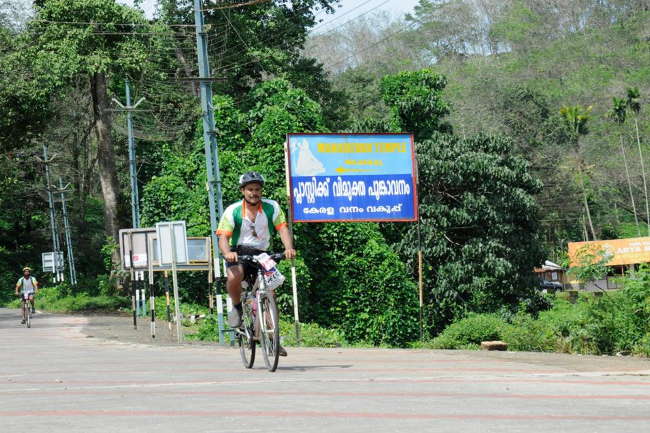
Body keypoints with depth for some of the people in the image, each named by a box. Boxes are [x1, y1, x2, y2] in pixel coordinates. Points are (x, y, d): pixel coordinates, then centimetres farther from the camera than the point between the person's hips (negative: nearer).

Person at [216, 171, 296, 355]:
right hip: (238, 253, -2)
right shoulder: (233, 211, -11)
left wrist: (289, 248, -36)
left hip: (262, 254, 2)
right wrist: (227, 253, -41)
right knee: (234, 277, -34)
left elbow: (283, 229, -15)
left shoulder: (271, 207, -6)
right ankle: (237, 307, -4)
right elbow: (223, 237, -19)